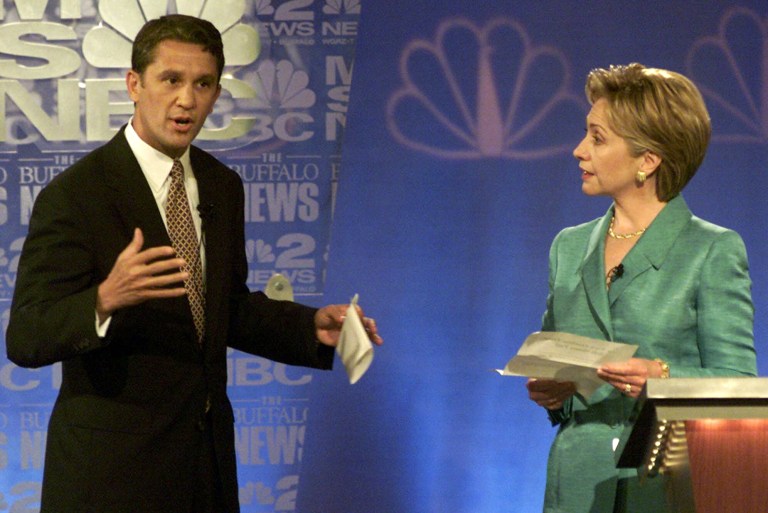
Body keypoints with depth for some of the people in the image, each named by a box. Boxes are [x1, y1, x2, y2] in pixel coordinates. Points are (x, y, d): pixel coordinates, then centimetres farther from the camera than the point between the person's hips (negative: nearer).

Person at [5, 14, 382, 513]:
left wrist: (311, 327, 2)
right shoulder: (74, 195, -14)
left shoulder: (223, 187, 8)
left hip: (209, 454, 6)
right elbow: (25, 339, -18)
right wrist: (106, 299, -36)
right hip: (113, 467, -6)